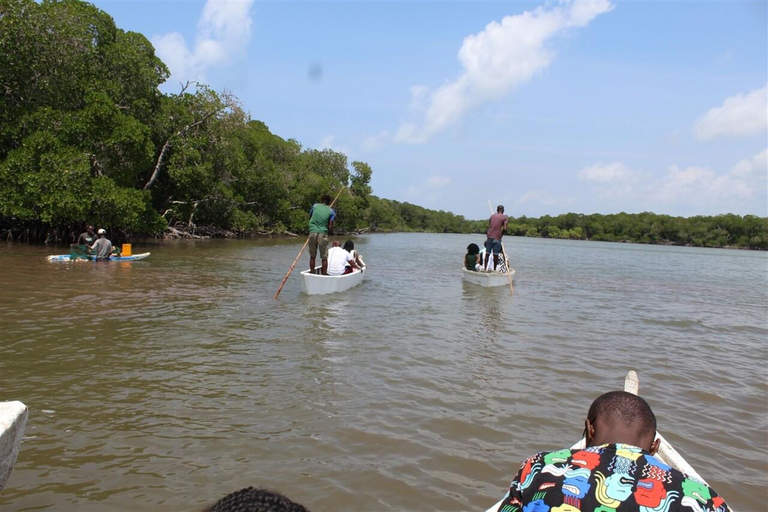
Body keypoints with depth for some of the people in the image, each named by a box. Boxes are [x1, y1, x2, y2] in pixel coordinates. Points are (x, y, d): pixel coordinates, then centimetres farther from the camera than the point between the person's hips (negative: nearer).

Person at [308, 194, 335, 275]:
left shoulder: (315, 206, 8)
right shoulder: (331, 212, 4)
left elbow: (310, 217, 21)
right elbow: (330, 226, -1)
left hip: (312, 232, 2)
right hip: (323, 233, -2)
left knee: (312, 256, 12)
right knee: (324, 257, 5)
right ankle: (324, 274, 4)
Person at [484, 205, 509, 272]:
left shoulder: (492, 216, 14)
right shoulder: (505, 217, 0)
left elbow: (489, 226, 14)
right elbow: (504, 228, -10)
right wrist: (501, 235, 6)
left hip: (489, 237, 4)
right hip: (497, 238, -4)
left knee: (487, 254, 8)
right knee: (495, 255, 2)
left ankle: (485, 268, 9)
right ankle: (494, 269, 8)